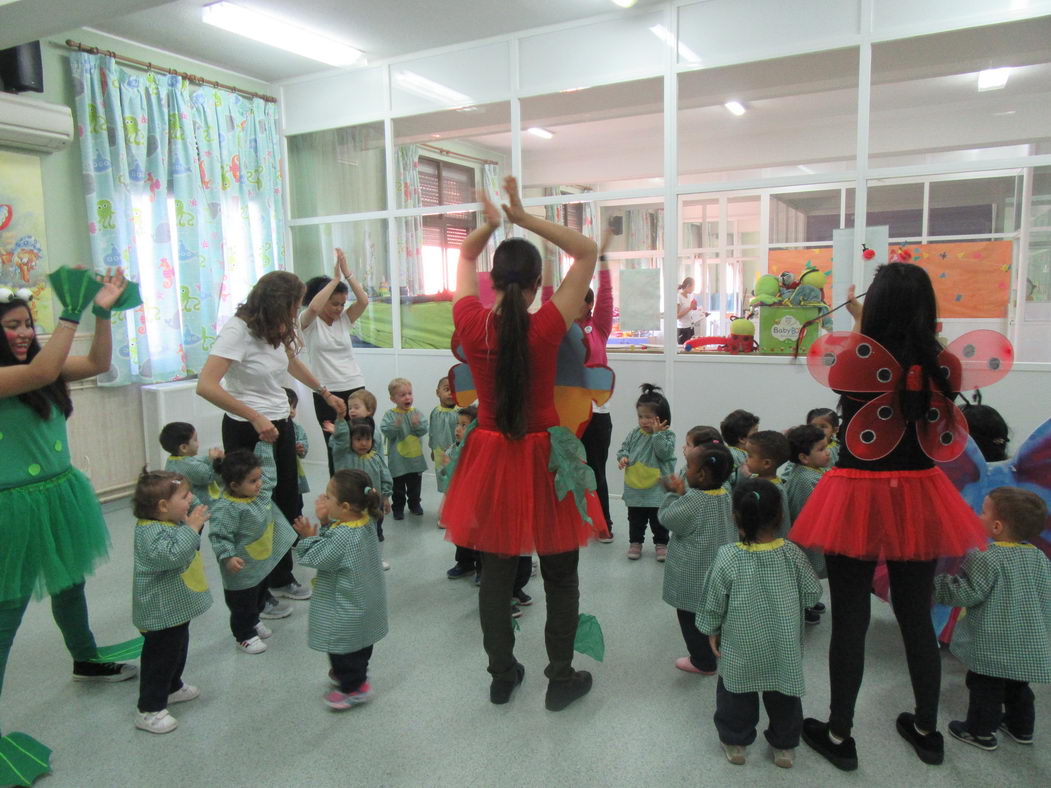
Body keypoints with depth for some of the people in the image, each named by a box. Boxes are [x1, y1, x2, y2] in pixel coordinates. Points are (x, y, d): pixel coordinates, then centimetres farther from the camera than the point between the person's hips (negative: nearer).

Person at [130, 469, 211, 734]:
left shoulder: (171, 523, 2)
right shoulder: (151, 532, -28)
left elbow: (188, 543, 19)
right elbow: (173, 555, -41)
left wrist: (194, 516, 4)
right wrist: (192, 528, -38)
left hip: (177, 607, 10)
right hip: (161, 612, -10)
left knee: (178, 648, 26)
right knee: (160, 658, 2)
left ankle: (172, 687, 46)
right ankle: (149, 710, 16)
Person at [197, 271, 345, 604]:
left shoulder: (277, 329, 5)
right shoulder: (238, 330, -18)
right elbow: (206, 386, -28)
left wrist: (325, 393, 33)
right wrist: (257, 418, -28)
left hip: (280, 425, 8)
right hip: (247, 431, -8)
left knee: (289, 504, 14)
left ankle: (281, 579, 30)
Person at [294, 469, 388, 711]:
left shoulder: (342, 536, -34)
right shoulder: (366, 522, -7)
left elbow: (316, 558, -22)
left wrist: (309, 537, -8)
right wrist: (325, 522, -8)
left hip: (346, 610, -9)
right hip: (365, 603, 9)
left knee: (342, 648, 12)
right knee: (360, 644, 27)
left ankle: (354, 687, 26)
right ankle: (357, 674, 46)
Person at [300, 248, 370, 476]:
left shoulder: (344, 320, 10)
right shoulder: (309, 323, -1)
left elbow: (363, 301, -7)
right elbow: (313, 307, -24)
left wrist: (347, 272, -11)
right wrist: (335, 278, -18)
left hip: (355, 388, 3)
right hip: (327, 393, -3)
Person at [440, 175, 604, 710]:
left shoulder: (471, 325, -10)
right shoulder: (546, 328, -18)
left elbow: (464, 257, 10)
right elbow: (587, 252, -9)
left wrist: (489, 226, -4)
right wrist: (524, 218, -14)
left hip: (490, 458, 3)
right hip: (543, 458, -3)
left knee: (495, 574, 17)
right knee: (560, 577, 14)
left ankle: (501, 676, 31)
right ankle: (561, 680, 26)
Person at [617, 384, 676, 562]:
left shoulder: (667, 435, -9)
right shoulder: (635, 434, 1)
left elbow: (665, 452, -22)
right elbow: (624, 447, 9)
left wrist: (657, 433, -26)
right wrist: (623, 457, -12)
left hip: (657, 488, -3)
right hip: (634, 487, 3)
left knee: (658, 519, 11)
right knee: (635, 519, 15)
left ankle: (661, 544, 27)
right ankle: (635, 542, 30)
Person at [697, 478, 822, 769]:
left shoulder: (727, 557, -21)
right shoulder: (792, 554, -16)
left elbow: (713, 601, -11)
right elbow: (812, 594, -3)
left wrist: (711, 630, 5)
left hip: (741, 647, -1)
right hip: (785, 647, 2)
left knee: (736, 691, 18)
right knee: (783, 694, 20)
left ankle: (735, 742, 33)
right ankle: (785, 746, 36)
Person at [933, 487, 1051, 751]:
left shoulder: (986, 557, -21)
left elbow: (966, 593, -20)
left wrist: (936, 583, -8)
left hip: (991, 645, -7)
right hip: (1028, 645, 7)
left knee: (985, 685, 8)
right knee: (1018, 684, 24)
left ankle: (982, 731, 19)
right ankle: (1021, 727, 38)